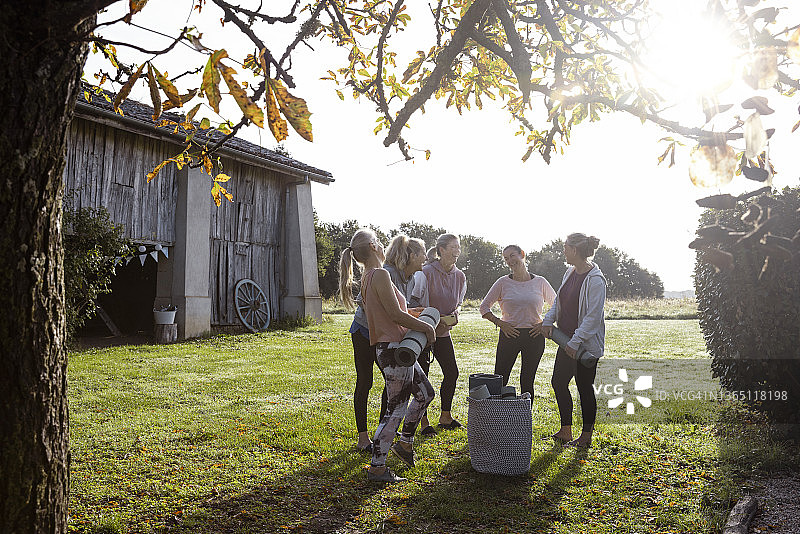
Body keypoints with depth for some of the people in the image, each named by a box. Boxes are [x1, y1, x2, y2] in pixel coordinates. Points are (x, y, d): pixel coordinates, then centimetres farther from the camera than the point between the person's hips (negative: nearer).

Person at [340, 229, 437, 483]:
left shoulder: (367, 278, 13)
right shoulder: (380, 275, -18)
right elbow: (396, 315, -21)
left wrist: (417, 314, 22)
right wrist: (425, 327, -8)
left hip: (397, 349, 10)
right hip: (393, 349, -10)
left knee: (425, 393, 22)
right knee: (396, 408, -1)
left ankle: (405, 441, 33)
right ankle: (377, 467, 8)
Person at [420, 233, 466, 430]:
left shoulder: (459, 276, 3)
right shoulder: (427, 272, -17)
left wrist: (454, 314, -6)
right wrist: (437, 318, -24)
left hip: (443, 332, 6)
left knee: (452, 373, 6)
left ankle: (445, 417, 21)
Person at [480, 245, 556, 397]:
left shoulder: (540, 282, 3)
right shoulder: (503, 282, 1)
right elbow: (484, 307, 6)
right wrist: (500, 323, -6)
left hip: (534, 335, 0)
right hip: (509, 335, 0)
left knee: (527, 380, 8)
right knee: (500, 380, 0)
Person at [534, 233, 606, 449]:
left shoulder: (595, 279, -19)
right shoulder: (570, 273, 8)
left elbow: (593, 316, -21)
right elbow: (559, 301, 18)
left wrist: (575, 342, -21)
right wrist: (548, 321, 3)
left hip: (586, 344, -9)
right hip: (568, 341, 9)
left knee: (585, 387, 3)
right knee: (559, 382, 10)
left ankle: (586, 436, 19)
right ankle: (565, 431, 23)